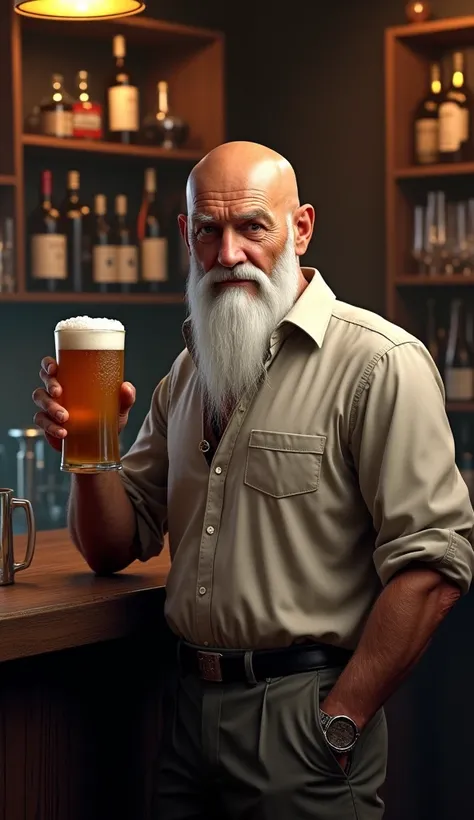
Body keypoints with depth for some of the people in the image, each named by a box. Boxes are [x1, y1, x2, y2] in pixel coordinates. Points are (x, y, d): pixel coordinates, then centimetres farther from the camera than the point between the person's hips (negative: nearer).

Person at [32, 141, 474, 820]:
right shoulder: (187, 374, 11)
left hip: (300, 707, -6)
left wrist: (338, 723, -17)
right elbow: (114, 549, 12)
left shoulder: (378, 362, -13)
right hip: (191, 706, 6)